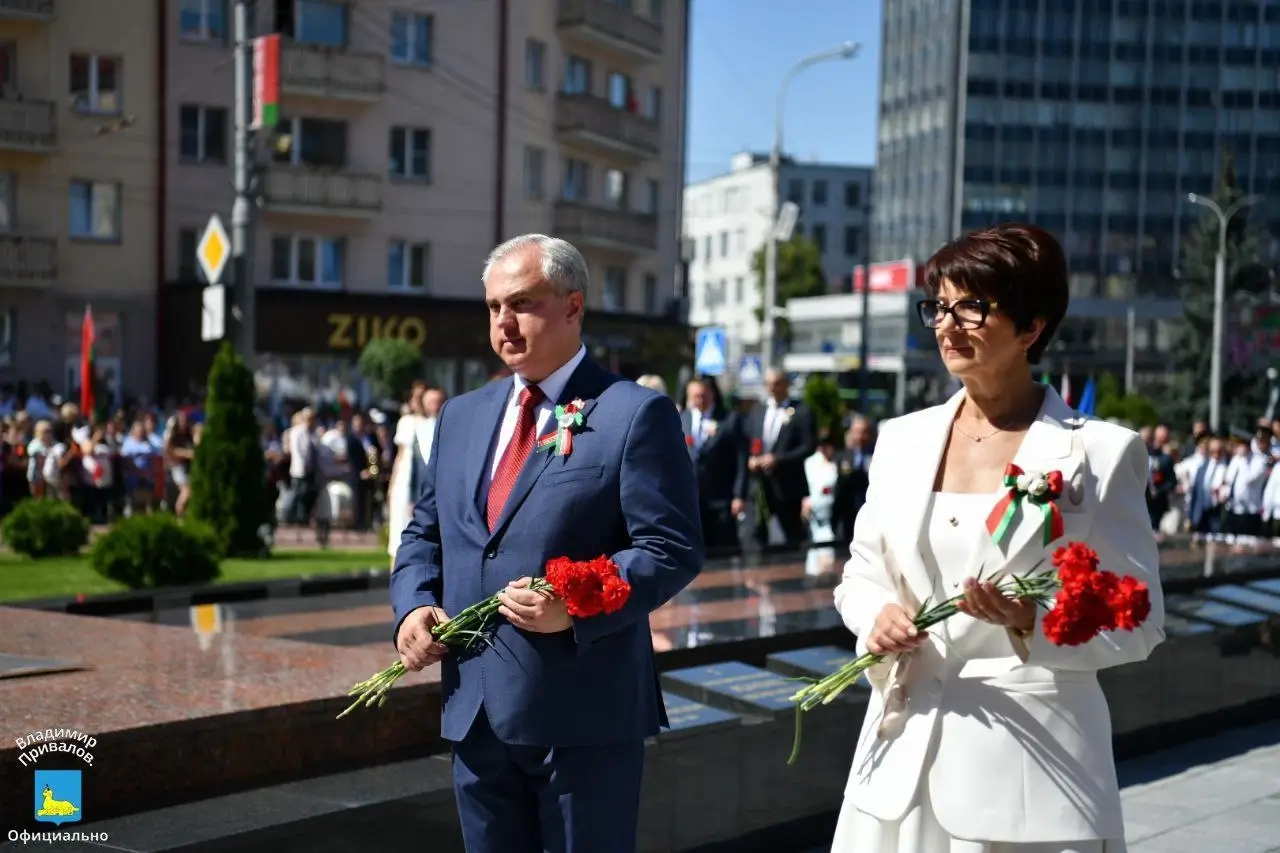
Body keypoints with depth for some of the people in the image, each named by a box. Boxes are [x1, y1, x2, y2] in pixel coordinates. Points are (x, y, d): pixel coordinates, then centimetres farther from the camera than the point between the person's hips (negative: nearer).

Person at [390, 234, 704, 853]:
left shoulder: (634, 413, -6)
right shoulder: (461, 415, 14)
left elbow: (672, 548, -12)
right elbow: (423, 532, 19)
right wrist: (413, 606, 0)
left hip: (584, 711, -6)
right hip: (476, 709, 6)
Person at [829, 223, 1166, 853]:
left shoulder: (1100, 453, -5)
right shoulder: (901, 440, 7)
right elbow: (861, 574, 13)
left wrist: (1032, 621, -21)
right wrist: (880, 616, -9)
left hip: (1030, 761, -4)